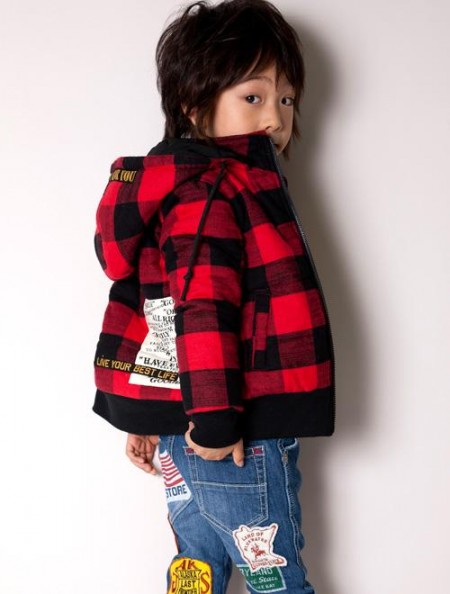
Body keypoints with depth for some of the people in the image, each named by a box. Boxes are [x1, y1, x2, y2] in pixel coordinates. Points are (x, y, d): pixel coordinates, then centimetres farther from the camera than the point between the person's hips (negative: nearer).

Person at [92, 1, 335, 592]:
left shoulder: (181, 183, 14)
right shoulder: (217, 189, -17)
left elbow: (141, 302, 17)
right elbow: (202, 305, -27)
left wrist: (149, 415, 20)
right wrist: (215, 419, -25)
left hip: (189, 429, 9)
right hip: (235, 438, -9)